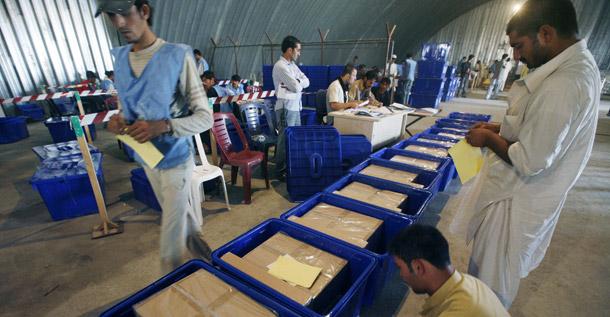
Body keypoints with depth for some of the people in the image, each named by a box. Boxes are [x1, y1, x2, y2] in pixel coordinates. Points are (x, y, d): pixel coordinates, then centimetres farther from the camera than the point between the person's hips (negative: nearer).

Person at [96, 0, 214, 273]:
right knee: (179, 211, 25)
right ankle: (196, 240, 51)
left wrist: (164, 126, -32)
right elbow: (131, 109, 14)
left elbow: (205, 118, -17)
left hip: (175, 159, -6)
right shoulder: (119, 58, 5)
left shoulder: (177, 56, -16)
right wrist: (120, 121, -9)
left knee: (172, 233, 4)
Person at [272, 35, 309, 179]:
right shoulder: (280, 66, -14)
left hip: (296, 107, 9)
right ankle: (281, 171, 7)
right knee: (285, 140, -4)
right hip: (286, 108, -9)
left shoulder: (292, 65, 16)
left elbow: (306, 81, 10)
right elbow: (296, 87, -19)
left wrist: (297, 82, -9)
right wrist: (299, 84, 3)